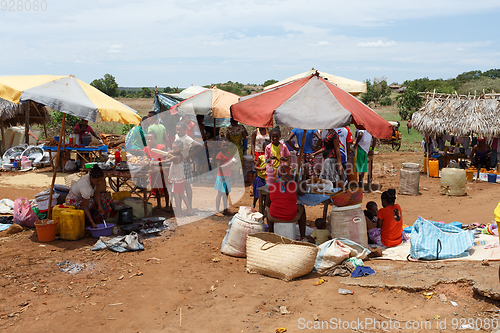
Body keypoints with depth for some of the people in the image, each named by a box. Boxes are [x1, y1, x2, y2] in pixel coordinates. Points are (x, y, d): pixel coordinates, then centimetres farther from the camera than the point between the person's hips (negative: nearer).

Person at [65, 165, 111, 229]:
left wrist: (100, 207, -28)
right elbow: (85, 207, -34)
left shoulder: (95, 178, -19)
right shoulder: (86, 187, -39)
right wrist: (92, 223, -35)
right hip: (74, 201, -9)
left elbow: (97, 194, -12)